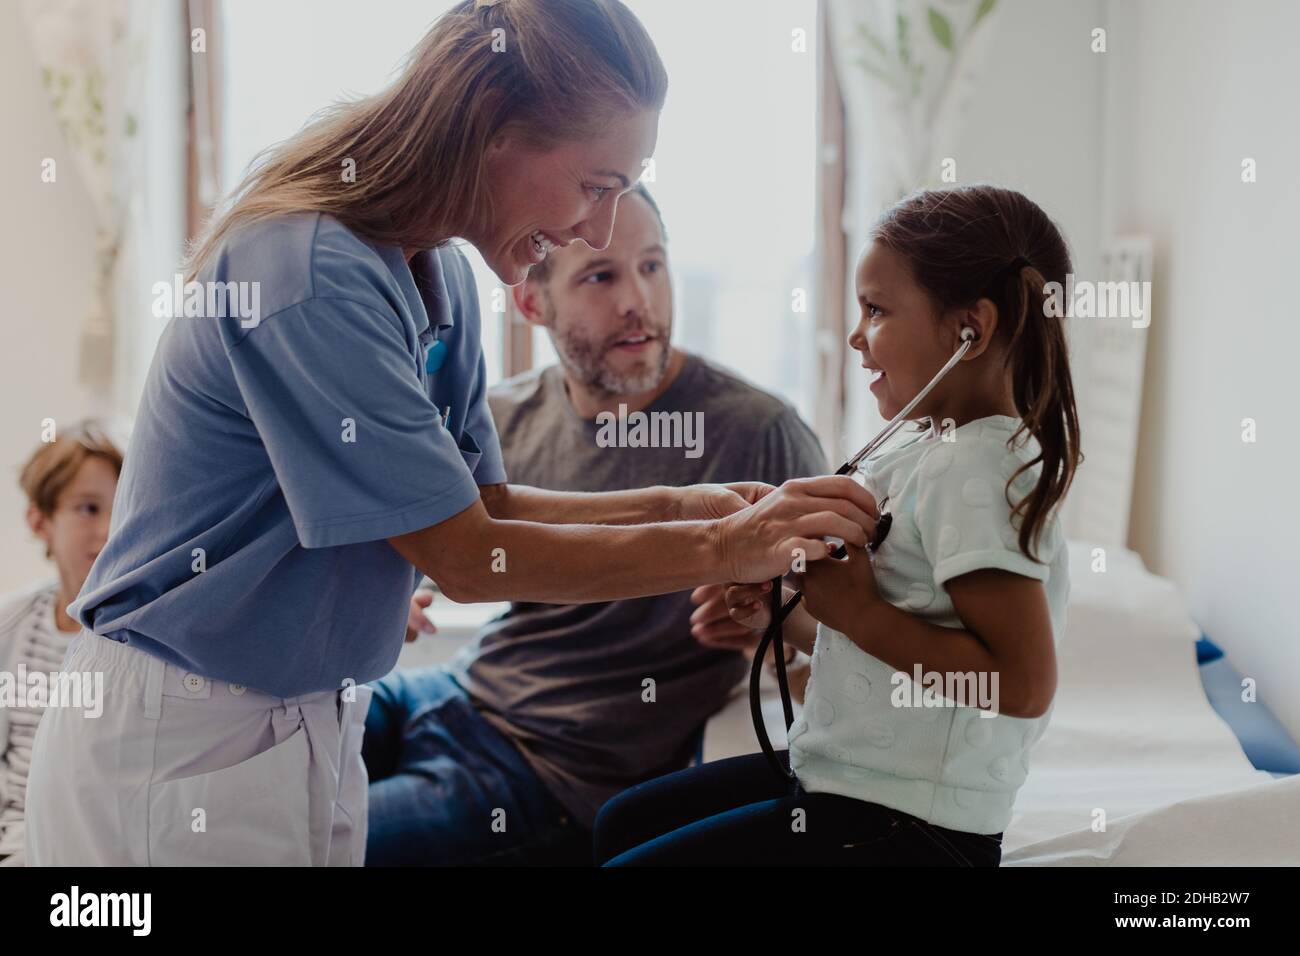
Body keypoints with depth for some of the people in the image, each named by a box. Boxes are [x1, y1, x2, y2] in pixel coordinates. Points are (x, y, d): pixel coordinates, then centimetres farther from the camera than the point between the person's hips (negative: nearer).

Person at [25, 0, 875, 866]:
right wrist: (723, 548, -15)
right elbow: (467, 557, -22)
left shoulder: (439, 276, 2)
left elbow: (479, 502, 7)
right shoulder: (309, 275, -25)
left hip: (317, 727, 8)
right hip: (187, 748, -8)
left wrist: (676, 505, -5)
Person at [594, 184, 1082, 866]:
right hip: (846, 775, 10)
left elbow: (1023, 684, -27)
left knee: (630, 859, -7)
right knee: (624, 823, 18)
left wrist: (853, 608, -21)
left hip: (903, 828, -10)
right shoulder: (944, 452, 10)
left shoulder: (973, 467, -21)